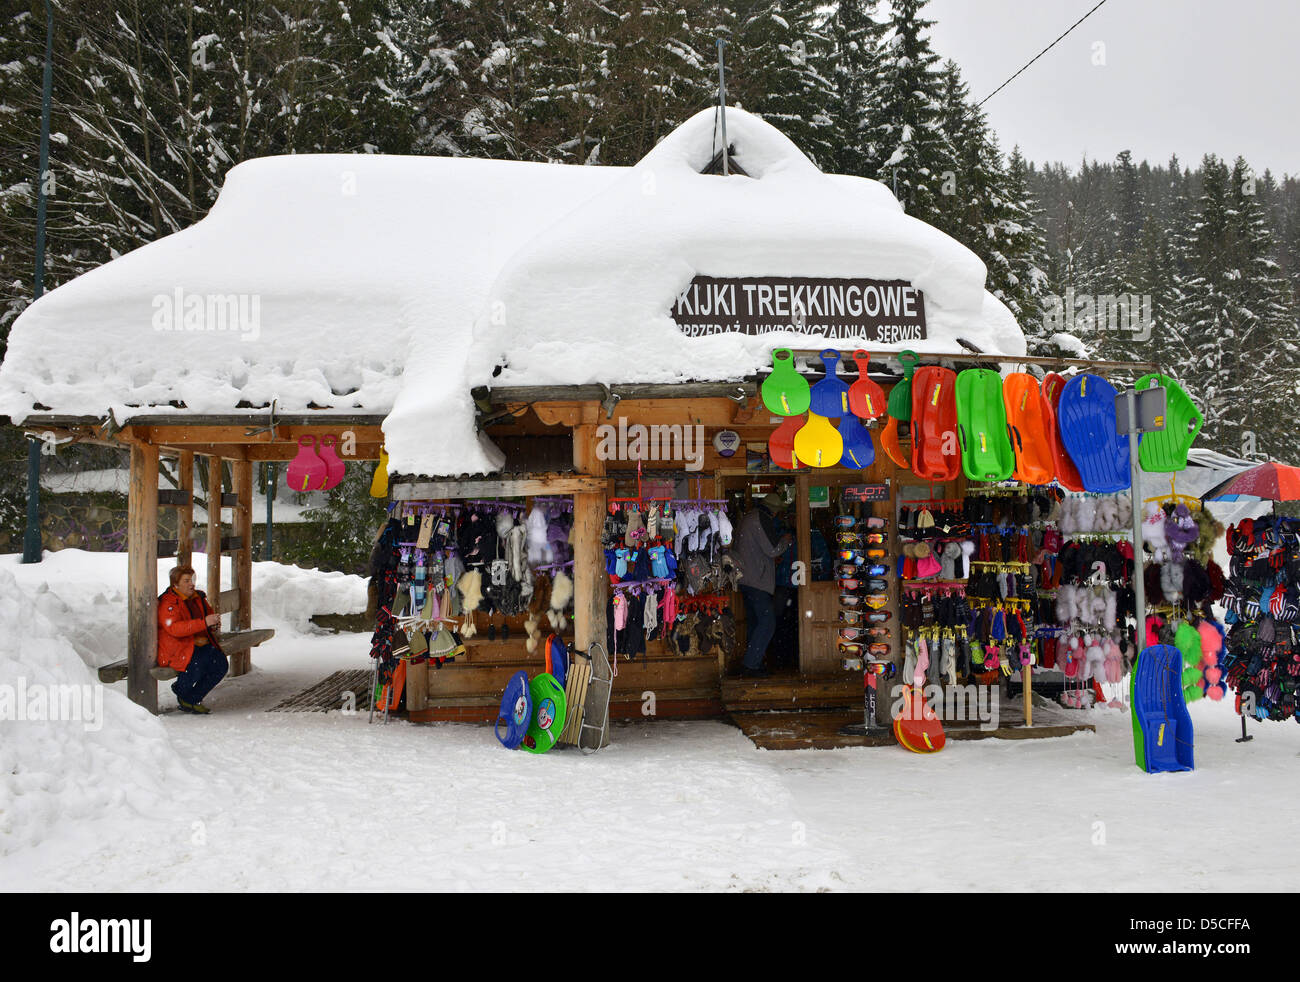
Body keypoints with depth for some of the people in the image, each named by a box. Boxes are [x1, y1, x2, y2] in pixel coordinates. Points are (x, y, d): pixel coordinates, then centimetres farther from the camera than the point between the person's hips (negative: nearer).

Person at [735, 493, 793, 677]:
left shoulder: (748, 517, 17)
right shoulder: (762, 519, -13)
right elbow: (772, 550, -17)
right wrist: (785, 541, 3)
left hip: (745, 579, 10)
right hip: (756, 580, -10)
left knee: (754, 622, 14)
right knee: (767, 622, -10)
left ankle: (751, 664, 16)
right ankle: (751, 665, -12)